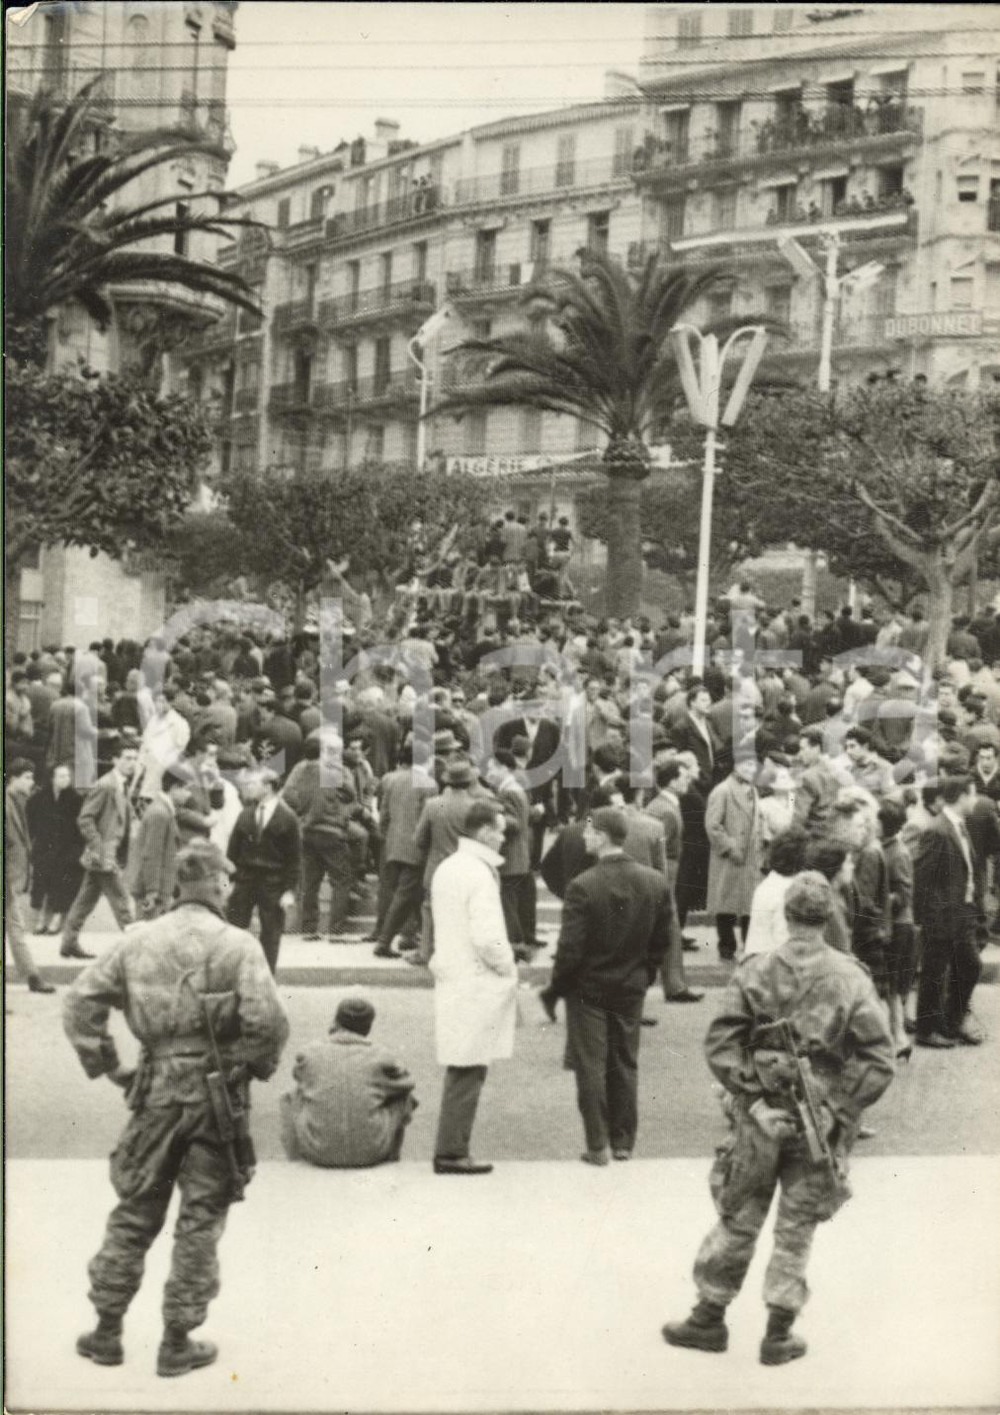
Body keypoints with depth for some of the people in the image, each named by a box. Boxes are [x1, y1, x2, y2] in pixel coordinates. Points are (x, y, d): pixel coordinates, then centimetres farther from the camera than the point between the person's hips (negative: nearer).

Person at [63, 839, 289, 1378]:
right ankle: (178, 1342, 14)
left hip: (156, 1089, 3)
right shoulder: (236, 945, -11)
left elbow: (81, 1000, -1)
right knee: (201, 1220, 8)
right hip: (216, 1091, -3)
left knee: (134, 1212, 16)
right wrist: (256, 1067, -2)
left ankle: (107, 1332, 24)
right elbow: (267, 1020, -20)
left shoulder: (138, 940, 0)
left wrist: (107, 1066, 6)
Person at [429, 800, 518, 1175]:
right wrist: (508, 967, -7)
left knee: (460, 1071, 15)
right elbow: (487, 937, -24)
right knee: (468, 1073, -2)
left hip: (451, 978, 9)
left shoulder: (446, 868, 11)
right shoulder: (479, 874, -18)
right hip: (477, 985, -9)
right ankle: (451, 1153, 2)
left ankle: (451, 1148, 20)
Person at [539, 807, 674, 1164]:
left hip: (588, 988, -4)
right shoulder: (656, 883, -6)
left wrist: (554, 990, -6)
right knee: (625, 1064, 15)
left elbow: (570, 949, -19)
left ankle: (597, 1145, 8)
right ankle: (623, 1142, 21)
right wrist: (644, 974, 15)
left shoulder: (583, 887, -21)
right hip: (631, 988, 4)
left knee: (590, 1067, 5)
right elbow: (663, 939, 1)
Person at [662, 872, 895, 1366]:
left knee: (737, 1222, 14)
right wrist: (844, 1110, -5)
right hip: (820, 1124, 0)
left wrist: (749, 1091, -5)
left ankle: (709, 1318, 24)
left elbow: (719, 1045, -10)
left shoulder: (754, 972, -8)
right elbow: (879, 1059, -10)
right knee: (796, 1230, 11)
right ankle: (779, 1334, 17)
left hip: (759, 1116, 0)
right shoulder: (851, 978, -8)